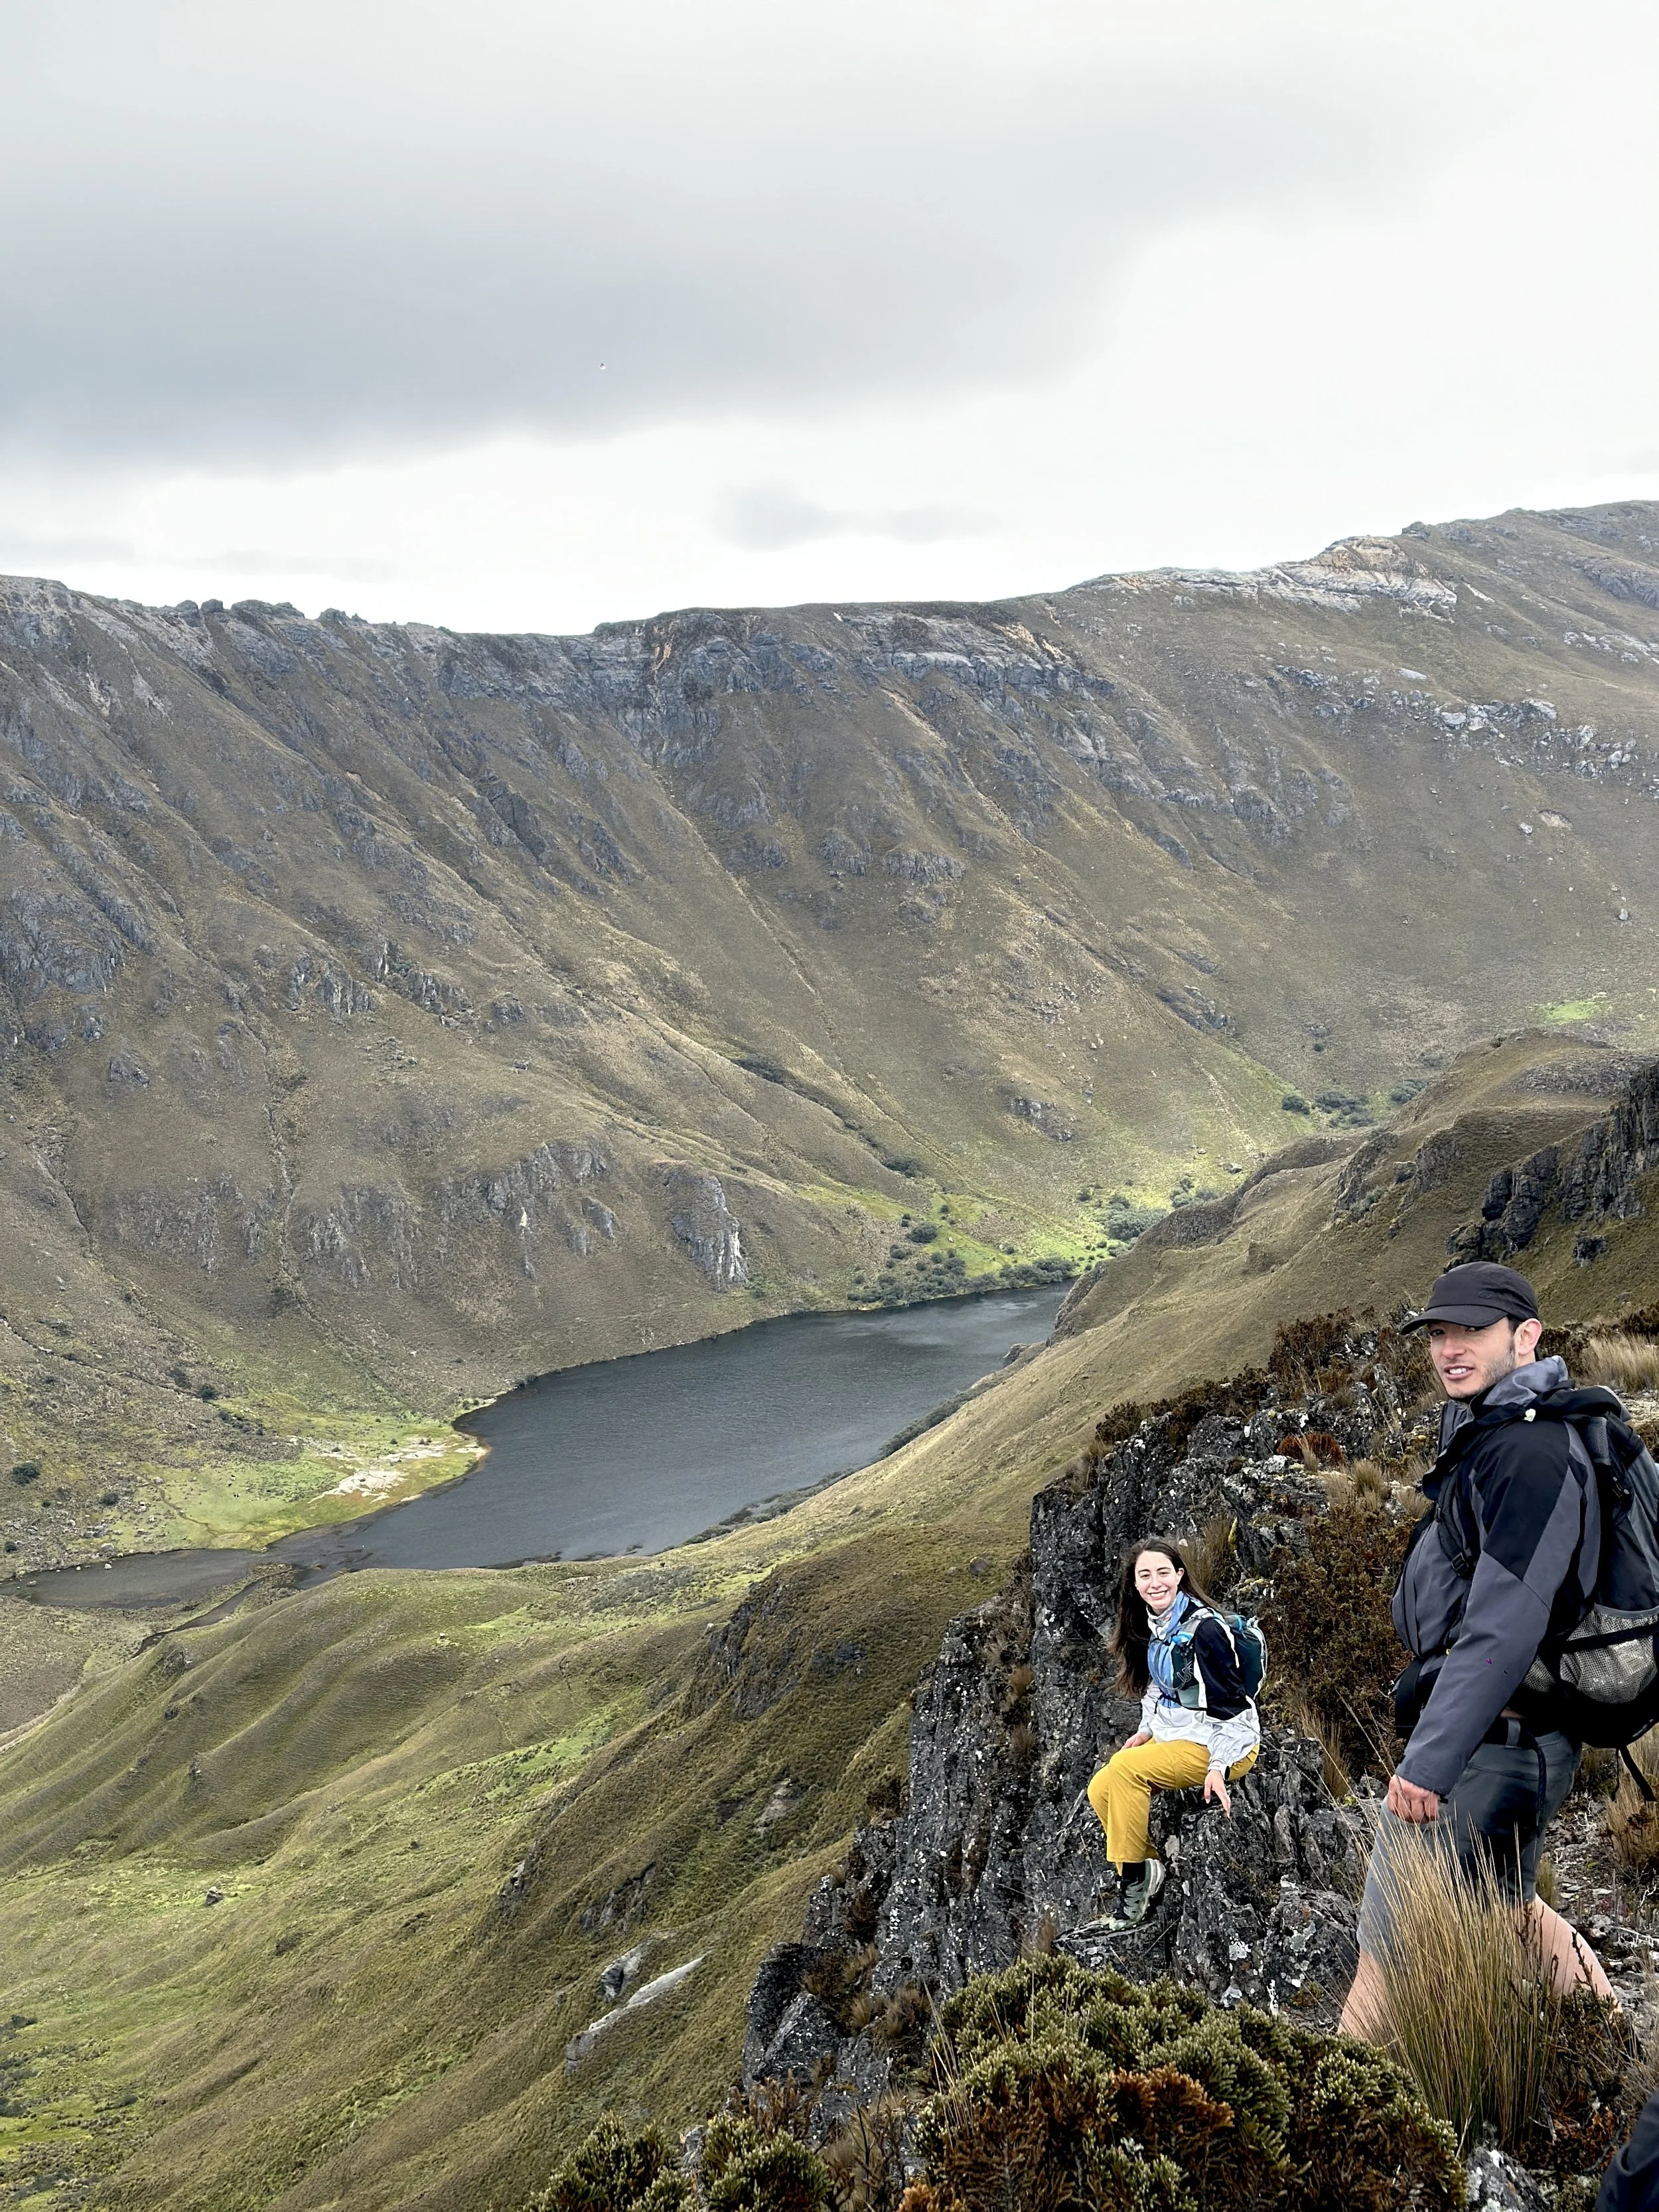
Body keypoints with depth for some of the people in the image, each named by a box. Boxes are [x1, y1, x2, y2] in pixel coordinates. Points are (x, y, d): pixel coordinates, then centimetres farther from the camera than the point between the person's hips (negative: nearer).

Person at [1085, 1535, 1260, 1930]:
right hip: (1174, 1735, 9)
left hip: (1223, 1743, -9)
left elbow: (1226, 1701, -18)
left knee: (1125, 1769, -25)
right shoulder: (1149, 1625, 7)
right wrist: (1147, 1730, 7)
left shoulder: (1203, 1628, -19)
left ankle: (1133, 1894, -17)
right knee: (1100, 1790, -7)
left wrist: (1218, 1767, -22)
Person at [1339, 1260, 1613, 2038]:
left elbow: (1506, 1621, -28)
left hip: (1488, 1741, -10)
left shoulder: (1530, 1450, -21)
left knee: (1393, 1943, -1)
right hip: (1510, 1738, 10)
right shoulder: (1485, 1435, 12)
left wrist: (1430, 1760, -30)